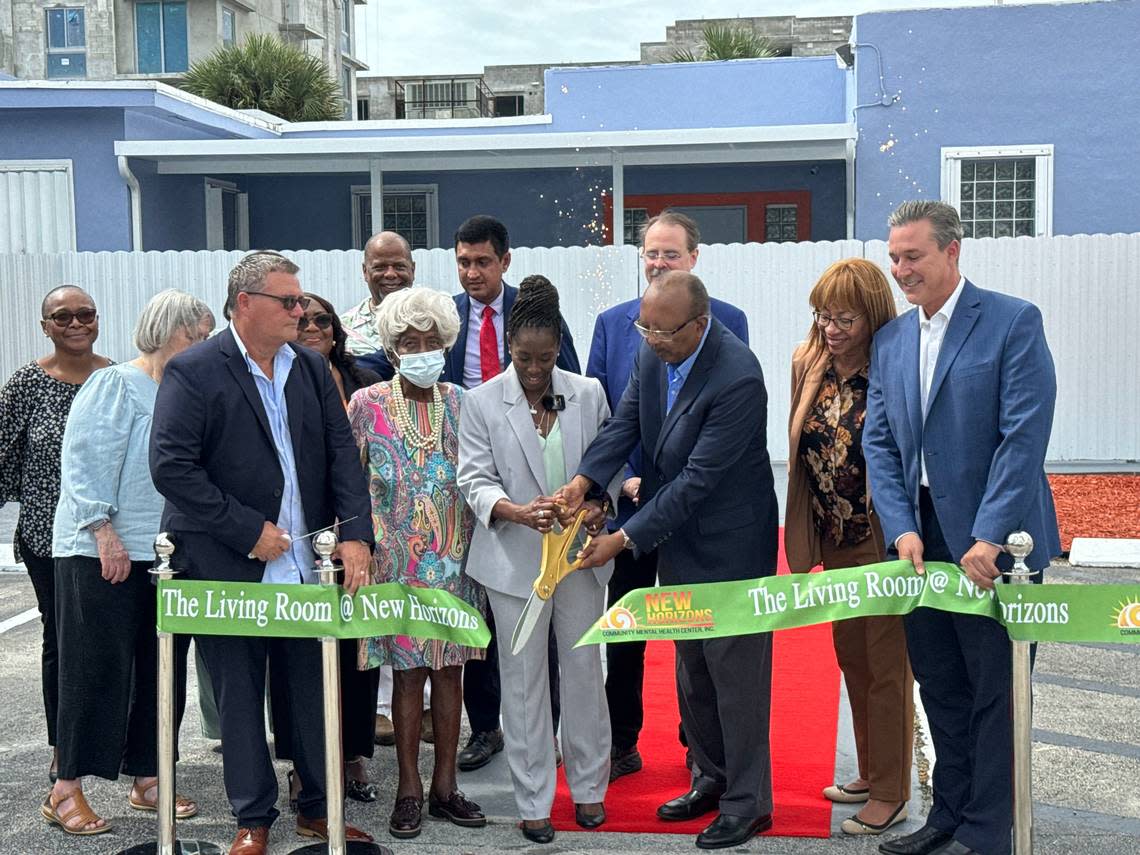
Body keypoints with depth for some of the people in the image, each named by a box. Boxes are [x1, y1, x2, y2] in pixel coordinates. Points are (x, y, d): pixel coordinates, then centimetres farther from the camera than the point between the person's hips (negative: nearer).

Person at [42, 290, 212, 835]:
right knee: (99, 668, -3)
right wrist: (105, 533, -19)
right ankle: (67, 789, 6)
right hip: (104, 555, -7)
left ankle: (146, 779, 21)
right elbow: (85, 461, -14)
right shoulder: (115, 386, -8)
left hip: (168, 557, 7)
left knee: (161, 668, 10)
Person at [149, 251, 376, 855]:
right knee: (240, 696, 7)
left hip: (304, 564, 4)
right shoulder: (193, 372, -9)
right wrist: (249, 531, -15)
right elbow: (171, 466, -14)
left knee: (313, 687, 10)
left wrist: (355, 533, -8)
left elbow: (341, 453, 5)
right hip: (227, 568, -4)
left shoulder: (312, 368, 8)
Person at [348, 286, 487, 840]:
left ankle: (444, 784, 18)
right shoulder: (367, 404, -2)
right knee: (408, 671, 2)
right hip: (397, 560, -3)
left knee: (450, 667, 7)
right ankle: (409, 789, 13)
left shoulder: (459, 403, 6)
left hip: (454, 558, 3)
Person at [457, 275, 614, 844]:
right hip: (516, 559, -2)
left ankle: (589, 787, 27)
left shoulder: (588, 393, 3)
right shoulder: (482, 402, -3)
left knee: (585, 672, 10)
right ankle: (533, 802, 16)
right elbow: (475, 480, -6)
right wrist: (517, 511, -25)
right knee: (523, 681, 4)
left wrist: (597, 505, -12)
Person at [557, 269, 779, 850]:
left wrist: (626, 537, -25)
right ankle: (711, 777, 36)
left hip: (730, 545, -8)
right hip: (679, 540, 8)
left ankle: (748, 801, 18)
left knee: (736, 671, 3)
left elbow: (698, 479, -27)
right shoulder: (652, 352, -4)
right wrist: (584, 480, -18)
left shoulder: (737, 378, -28)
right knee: (691, 668, 19)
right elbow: (626, 423, 1)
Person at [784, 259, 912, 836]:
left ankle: (891, 794, 19)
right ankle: (872, 772, 36)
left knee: (886, 664, 5)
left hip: (883, 541, -7)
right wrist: (806, 534, 9)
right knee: (850, 653, 19)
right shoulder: (808, 363, 0)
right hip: (835, 539, 7)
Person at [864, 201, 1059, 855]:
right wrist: (902, 529, -5)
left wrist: (989, 537, -19)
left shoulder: (1013, 322, -8)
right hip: (922, 539, 6)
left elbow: (1025, 435, -15)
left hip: (993, 539, -6)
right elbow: (879, 441, 8)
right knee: (940, 685, 14)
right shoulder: (890, 340, 11)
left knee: (995, 691, 4)